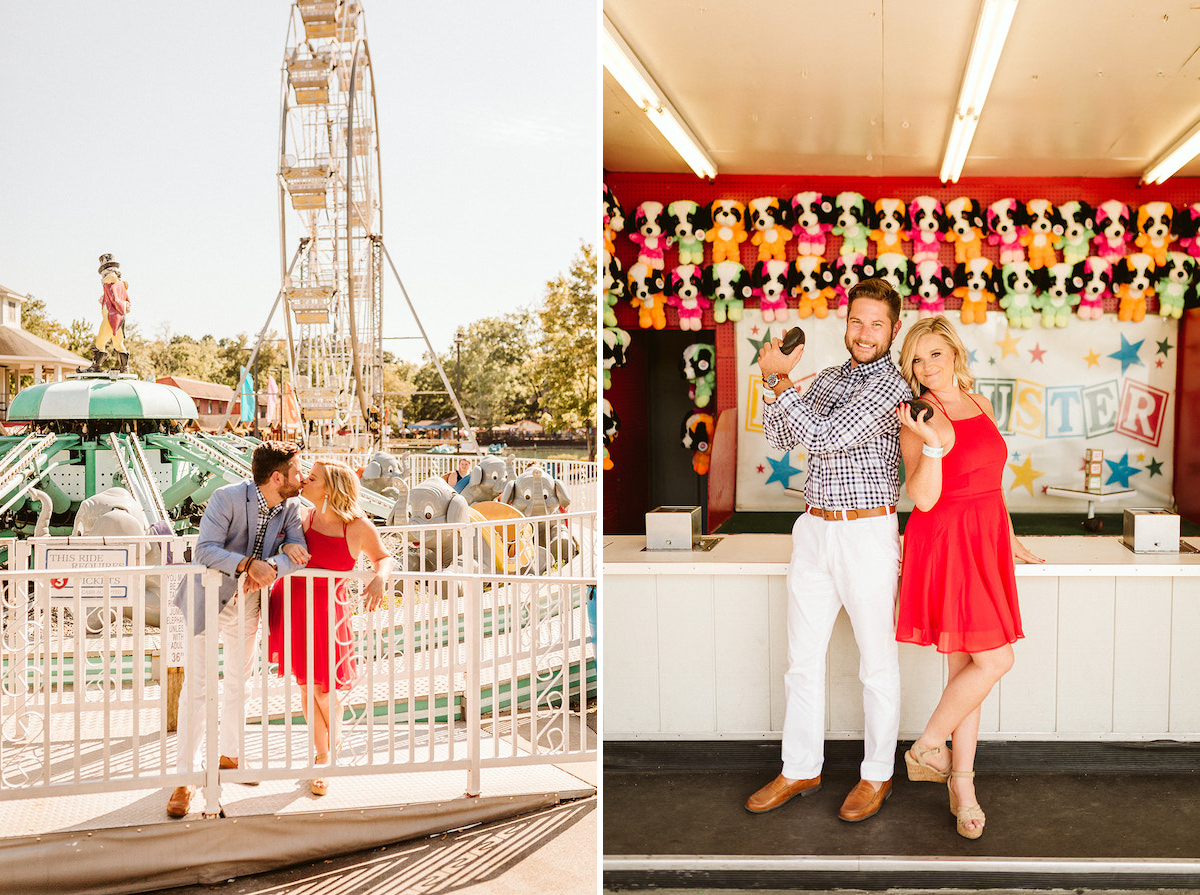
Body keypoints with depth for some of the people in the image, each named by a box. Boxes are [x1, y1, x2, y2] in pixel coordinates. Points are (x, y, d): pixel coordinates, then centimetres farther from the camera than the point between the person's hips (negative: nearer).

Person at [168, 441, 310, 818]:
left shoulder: (290, 507, -6)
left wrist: (271, 566, -31)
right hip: (209, 599, -6)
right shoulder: (226, 499, -22)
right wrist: (249, 564, -40)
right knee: (195, 687, -7)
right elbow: (205, 549, -27)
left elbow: (299, 555, -11)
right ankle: (185, 777, 1)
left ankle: (230, 754, 38)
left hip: (248, 603, 6)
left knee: (239, 682, 19)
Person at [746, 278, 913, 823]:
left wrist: (780, 381, -12)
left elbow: (823, 437, -20)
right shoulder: (827, 379, 12)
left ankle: (877, 776, 20)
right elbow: (781, 440, 10)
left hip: (868, 535, -7)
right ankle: (800, 770, 23)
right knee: (803, 657, 11)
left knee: (877, 662, 6)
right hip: (814, 530, 7)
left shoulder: (890, 387, -13)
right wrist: (775, 382, -5)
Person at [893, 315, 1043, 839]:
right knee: (993, 660, -10)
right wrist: (934, 441, -29)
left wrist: (1010, 540, 23)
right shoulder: (918, 417, -9)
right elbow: (923, 497, -17)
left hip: (986, 542, 6)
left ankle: (961, 783, 15)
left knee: (968, 666, 7)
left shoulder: (981, 406, 12)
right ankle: (928, 748, 9)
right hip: (944, 544, -6)